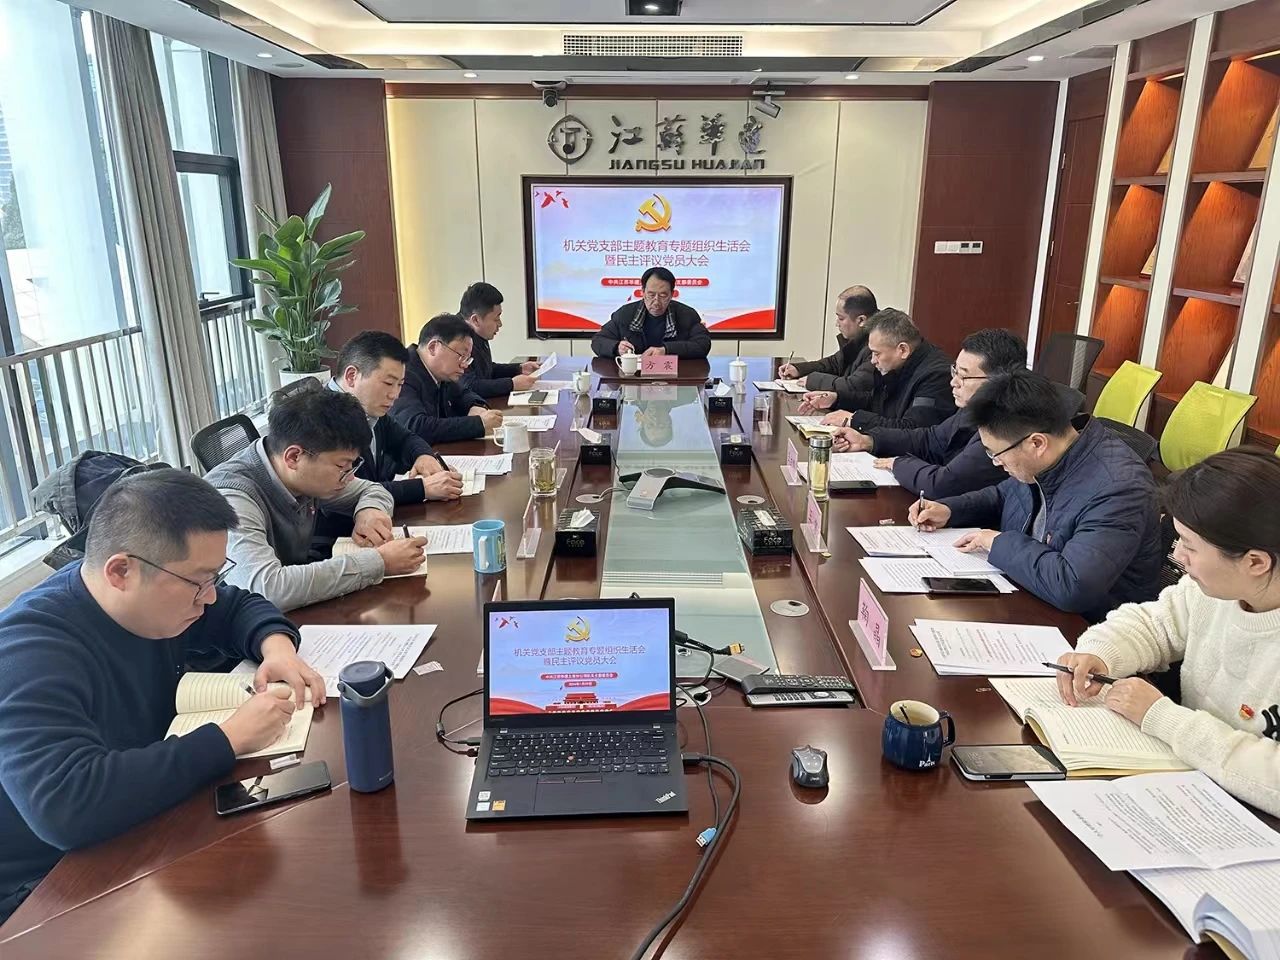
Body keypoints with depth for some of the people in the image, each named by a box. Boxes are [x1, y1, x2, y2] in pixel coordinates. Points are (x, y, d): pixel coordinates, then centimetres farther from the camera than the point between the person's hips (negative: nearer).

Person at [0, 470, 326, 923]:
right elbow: (67, 805, -42)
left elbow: (237, 606, 11)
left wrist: (277, 645, -11)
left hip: (142, 828, 7)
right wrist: (228, 739, -35)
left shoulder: (157, 596, -6)